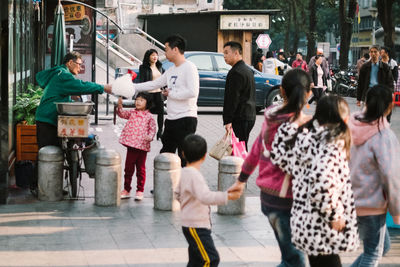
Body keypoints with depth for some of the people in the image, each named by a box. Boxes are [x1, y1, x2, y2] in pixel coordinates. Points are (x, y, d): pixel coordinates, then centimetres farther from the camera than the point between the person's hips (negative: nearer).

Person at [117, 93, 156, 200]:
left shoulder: (149, 116, 1)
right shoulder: (132, 112, 8)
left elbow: (152, 129, 2)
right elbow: (123, 114, -5)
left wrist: (149, 136, -17)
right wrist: (120, 106, -24)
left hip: (142, 146, -2)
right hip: (131, 144, 2)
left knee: (141, 169, 6)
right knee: (128, 168, 10)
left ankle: (140, 191, 15)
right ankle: (126, 189, 21)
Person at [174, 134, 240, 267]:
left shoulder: (184, 172, 8)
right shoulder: (194, 175, -22)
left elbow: (177, 193, 23)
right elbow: (206, 197, -36)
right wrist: (228, 196, -37)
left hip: (192, 225, 10)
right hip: (196, 227, -10)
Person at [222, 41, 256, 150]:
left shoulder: (236, 72, -14)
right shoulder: (247, 70, 18)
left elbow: (232, 99, -18)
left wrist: (227, 120, -18)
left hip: (240, 118, -10)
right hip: (250, 116, 10)